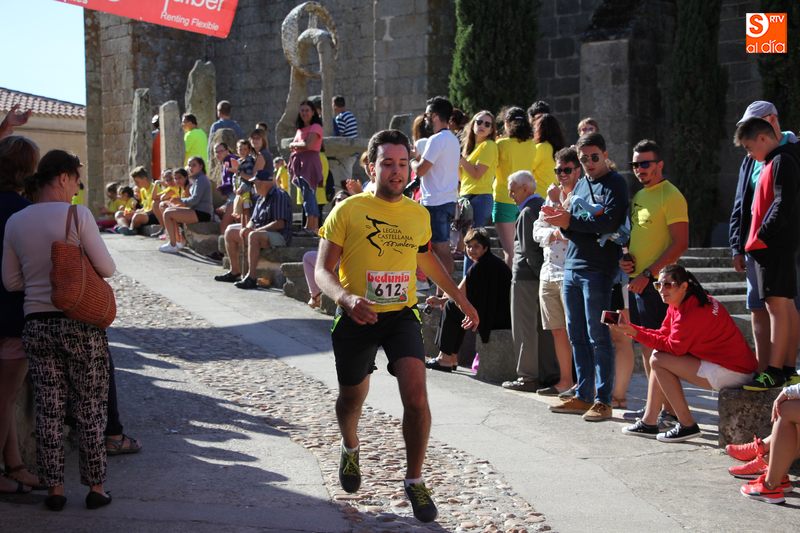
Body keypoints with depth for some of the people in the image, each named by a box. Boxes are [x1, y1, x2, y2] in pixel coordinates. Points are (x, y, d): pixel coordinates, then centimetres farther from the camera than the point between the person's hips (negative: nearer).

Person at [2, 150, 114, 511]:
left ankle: (54, 489, 15)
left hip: (37, 324, 4)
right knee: (90, 408, 8)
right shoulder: (77, 215, -11)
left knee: (49, 409, 10)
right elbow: (106, 268, -7)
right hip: (81, 323, -4)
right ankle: (95, 487, 14)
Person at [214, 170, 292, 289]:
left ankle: (251, 277, -40)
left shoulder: (279, 195, -15)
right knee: (230, 232, 10)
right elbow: (253, 219, 19)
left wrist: (256, 230, -23)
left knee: (254, 236, -39)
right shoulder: (261, 198, 15)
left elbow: (280, 223, -24)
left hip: (279, 236, -10)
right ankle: (235, 272, 11)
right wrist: (247, 228, -6)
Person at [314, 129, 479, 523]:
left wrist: (461, 299, 25)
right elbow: (323, 271, -11)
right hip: (356, 319, -2)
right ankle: (350, 450, 50)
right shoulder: (348, 211, -9)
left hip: (401, 316, 2)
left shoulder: (419, 215, 4)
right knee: (352, 398, 16)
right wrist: (346, 298, -32)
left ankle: (414, 481, 1)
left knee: (416, 397, -16)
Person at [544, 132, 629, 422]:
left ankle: (603, 400, -1)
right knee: (577, 336, 10)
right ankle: (583, 396, 18)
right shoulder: (580, 185, 19)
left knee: (598, 337, -6)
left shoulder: (614, 184, -4)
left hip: (598, 269, -8)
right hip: (572, 267, 8)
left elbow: (610, 222, -19)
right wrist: (561, 220, -4)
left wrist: (570, 221, -18)